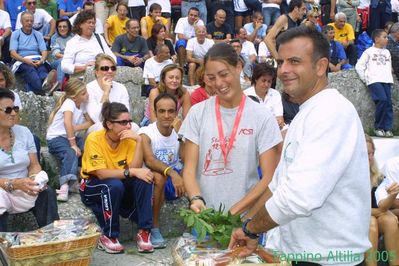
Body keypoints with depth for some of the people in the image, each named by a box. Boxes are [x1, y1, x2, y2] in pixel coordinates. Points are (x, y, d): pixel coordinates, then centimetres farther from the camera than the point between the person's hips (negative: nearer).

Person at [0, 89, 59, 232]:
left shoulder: (24, 132, 5)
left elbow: (34, 165, 5)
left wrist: (35, 179, -17)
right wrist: (15, 184, -28)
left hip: (24, 190, 4)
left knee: (47, 193, -25)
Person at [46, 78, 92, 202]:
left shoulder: (82, 104, 6)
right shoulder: (69, 103, -18)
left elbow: (90, 122, 3)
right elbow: (67, 122, -33)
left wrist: (75, 128, -16)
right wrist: (73, 145, -34)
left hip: (71, 136, 7)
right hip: (56, 138, -7)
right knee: (71, 153, -35)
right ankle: (65, 186, -41)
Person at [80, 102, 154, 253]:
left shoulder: (128, 139, -8)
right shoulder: (94, 139, -21)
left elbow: (135, 168, -20)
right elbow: (101, 173, -29)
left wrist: (139, 141, -27)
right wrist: (132, 172, -35)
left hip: (122, 187, 4)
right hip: (93, 188, -4)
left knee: (144, 180, -23)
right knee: (114, 185, -36)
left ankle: (144, 231, -16)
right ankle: (108, 236, -20)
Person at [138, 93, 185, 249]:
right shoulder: (146, 133, -11)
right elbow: (149, 161, -30)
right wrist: (171, 172, -46)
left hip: (176, 179, 4)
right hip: (154, 182, -4)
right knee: (158, 176, -35)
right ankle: (154, 227, -23)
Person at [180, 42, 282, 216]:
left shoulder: (262, 117, -6)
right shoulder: (197, 113, -1)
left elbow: (269, 177, -8)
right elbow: (189, 169, -3)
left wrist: (233, 212, -17)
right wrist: (196, 199, -22)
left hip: (245, 216, -1)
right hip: (203, 215, 1)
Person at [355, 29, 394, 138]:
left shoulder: (387, 52, 23)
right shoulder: (369, 51, 6)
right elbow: (359, 66, 3)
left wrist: (389, 77, 15)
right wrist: (365, 79, -3)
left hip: (386, 81, 5)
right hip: (374, 80, -5)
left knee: (388, 102, -9)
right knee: (382, 99, -23)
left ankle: (388, 128, -5)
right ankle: (378, 127, -11)